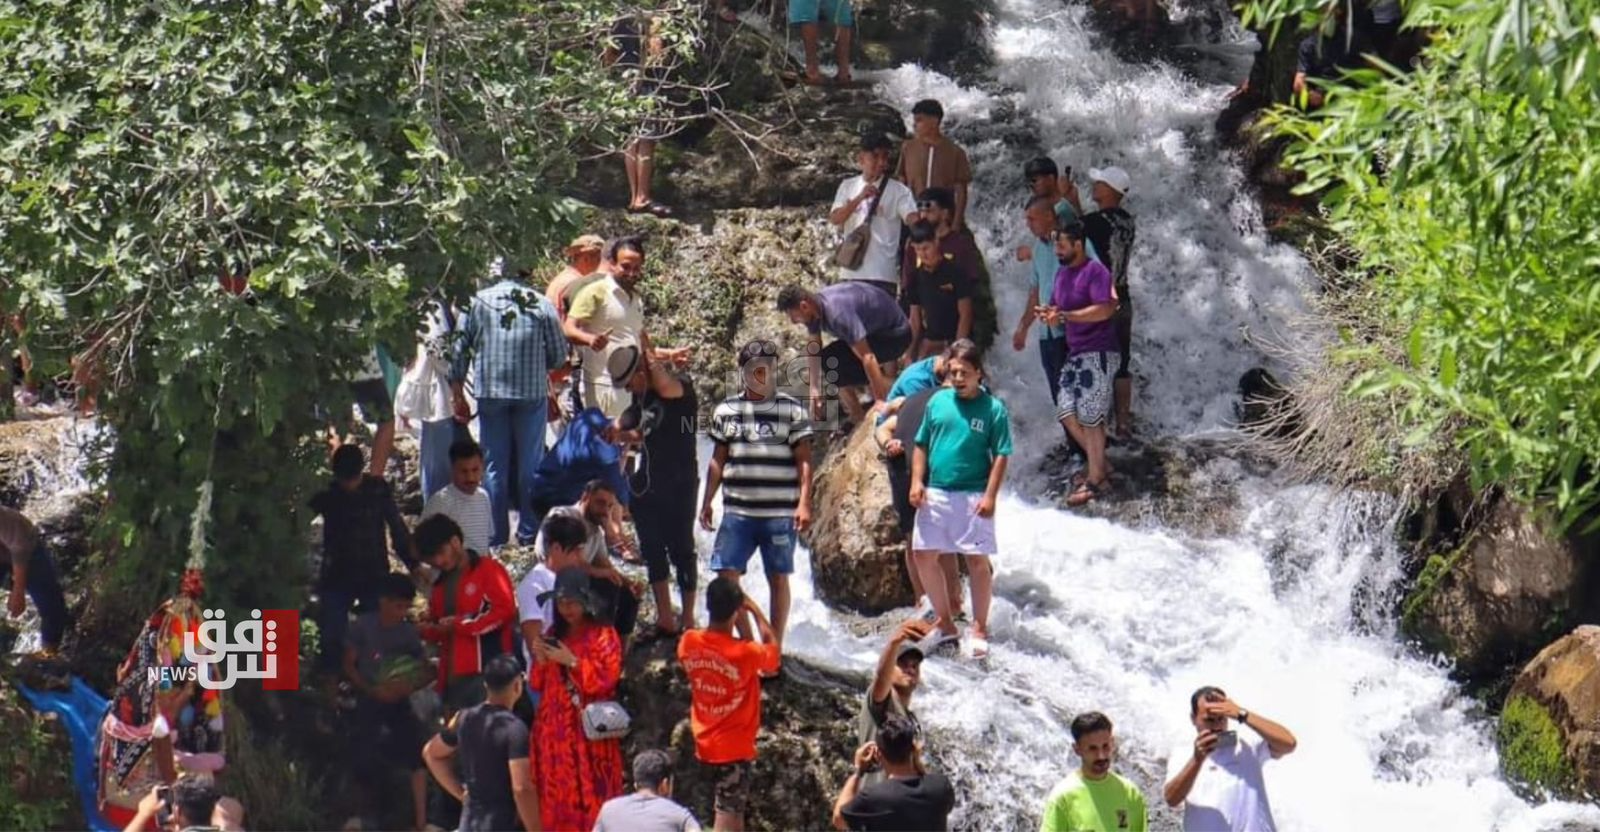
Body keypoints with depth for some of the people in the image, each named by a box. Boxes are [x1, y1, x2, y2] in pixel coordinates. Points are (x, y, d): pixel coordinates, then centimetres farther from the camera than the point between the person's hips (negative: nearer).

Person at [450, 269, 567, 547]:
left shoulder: (477, 302, 2)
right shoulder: (541, 305, 1)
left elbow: (459, 350, 2)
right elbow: (559, 355, 4)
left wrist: (458, 394, 10)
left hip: (491, 392, 0)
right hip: (533, 392, 0)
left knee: (495, 466, 6)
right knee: (530, 465, 8)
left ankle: (496, 536, 6)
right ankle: (529, 532, 9)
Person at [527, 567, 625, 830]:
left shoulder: (604, 635, -2)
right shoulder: (554, 634, 13)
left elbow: (606, 680, -11)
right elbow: (537, 684, 13)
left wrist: (572, 662, -17)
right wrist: (540, 662, -6)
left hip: (590, 732, -5)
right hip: (554, 728, 5)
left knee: (592, 798, -7)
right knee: (556, 798, 3)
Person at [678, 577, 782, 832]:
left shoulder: (688, 643, -9)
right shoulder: (745, 654, -24)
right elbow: (774, 651, -1)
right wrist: (755, 610, 4)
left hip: (705, 743, 6)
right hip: (734, 747, -6)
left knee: (734, 811, 25)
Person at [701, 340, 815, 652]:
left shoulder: (792, 410, 1)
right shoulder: (726, 410, 10)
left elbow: (804, 461, -2)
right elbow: (718, 460, 15)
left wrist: (804, 503, -12)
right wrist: (707, 502, 10)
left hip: (780, 513, -2)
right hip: (737, 511, 2)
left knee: (778, 579, 3)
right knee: (726, 574, -5)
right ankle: (747, 640, 6)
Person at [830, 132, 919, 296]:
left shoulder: (898, 190, -1)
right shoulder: (848, 187, 9)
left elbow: (912, 218, -15)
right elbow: (835, 218, -3)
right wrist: (860, 198, -17)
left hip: (882, 273, -4)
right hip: (851, 270, 4)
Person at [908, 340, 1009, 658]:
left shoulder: (993, 409, -4)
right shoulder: (938, 402, 7)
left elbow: (1000, 456, -5)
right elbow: (921, 445, 12)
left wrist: (990, 495, -12)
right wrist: (917, 481, 1)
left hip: (973, 497, -4)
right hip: (935, 493, 4)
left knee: (977, 561, -1)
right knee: (924, 556, 5)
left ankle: (979, 629, 12)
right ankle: (945, 623, 20)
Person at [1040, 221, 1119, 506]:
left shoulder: (1095, 272, -12)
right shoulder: (1063, 274, 15)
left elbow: (1104, 309, -22)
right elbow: (1055, 306, 23)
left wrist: (1064, 316, -23)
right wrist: (1049, 313, -2)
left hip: (1098, 352, -9)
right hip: (1075, 352, 9)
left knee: (1090, 416, -9)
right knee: (1067, 412, 6)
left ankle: (1095, 479, -3)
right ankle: (1100, 465, 20)